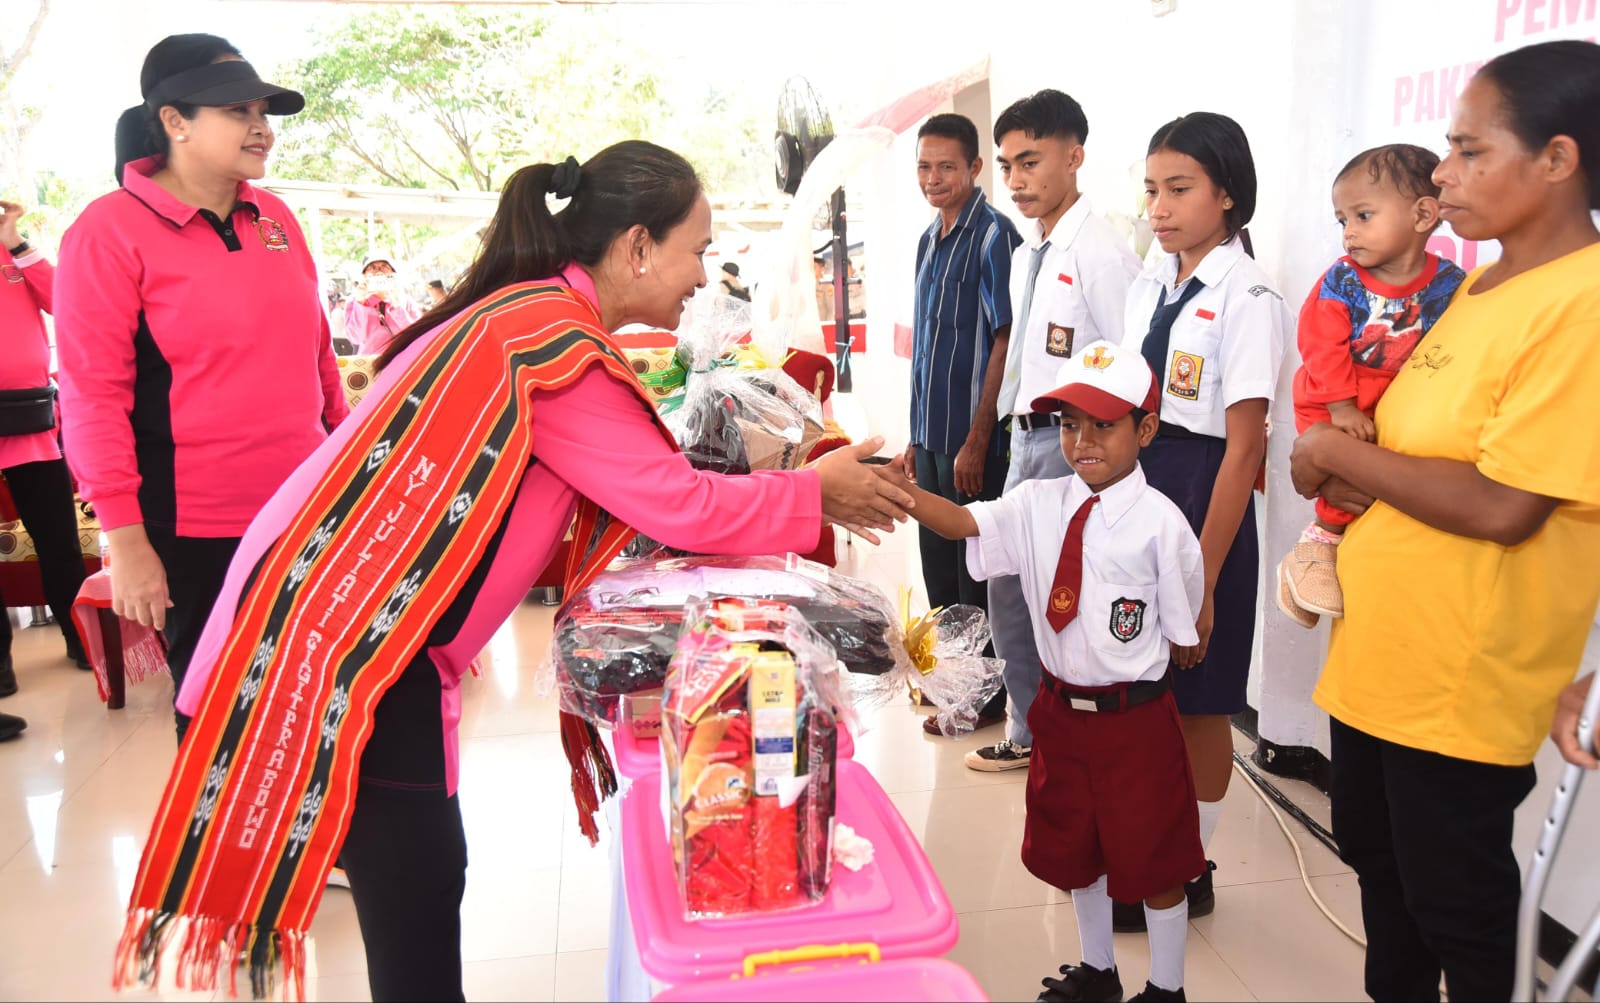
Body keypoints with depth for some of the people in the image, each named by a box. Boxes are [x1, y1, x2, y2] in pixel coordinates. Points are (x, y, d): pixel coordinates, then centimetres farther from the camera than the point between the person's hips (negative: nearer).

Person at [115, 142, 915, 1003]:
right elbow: (680, 506, -15)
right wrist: (813, 492, 0)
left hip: (347, 609, 10)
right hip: (349, 634, -10)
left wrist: (789, 494, 14)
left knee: (420, 879, 17)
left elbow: (642, 490, 14)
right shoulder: (554, 341, -19)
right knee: (418, 891, -1)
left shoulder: (530, 314, 11)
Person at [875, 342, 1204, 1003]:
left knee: (1152, 858, 14)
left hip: (1136, 718, -5)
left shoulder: (1160, 523, -15)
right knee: (1074, 848, 22)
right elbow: (961, 522, -19)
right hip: (1060, 710, 5)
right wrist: (899, 488, -33)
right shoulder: (1039, 506, -4)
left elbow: (1184, 643, -6)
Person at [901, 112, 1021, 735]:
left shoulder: (994, 236, -11)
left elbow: (1005, 344, -16)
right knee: (939, 566, 16)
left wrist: (976, 442, -18)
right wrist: (916, 438, 16)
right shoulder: (930, 240, 14)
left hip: (972, 438, -8)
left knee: (977, 572, 2)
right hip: (932, 434, 8)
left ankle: (986, 699, 15)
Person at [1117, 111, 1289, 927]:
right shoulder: (1148, 287, 8)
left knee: (1198, 704, 8)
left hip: (1202, 501, -7)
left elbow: (1243, 447, -16)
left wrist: (1203, 577, -17)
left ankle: (1189, 868, 27)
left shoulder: (1247, 300, -14)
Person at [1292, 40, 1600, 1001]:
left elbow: (1503, 505, -26)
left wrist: (1338, 453, -15)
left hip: (1460, 681, -9)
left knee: (1453, 897, 11)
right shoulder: (1479, 287, 9)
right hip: (1377, 652, 9)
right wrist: (1358, 483, -3)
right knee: (1377, 858, 24)